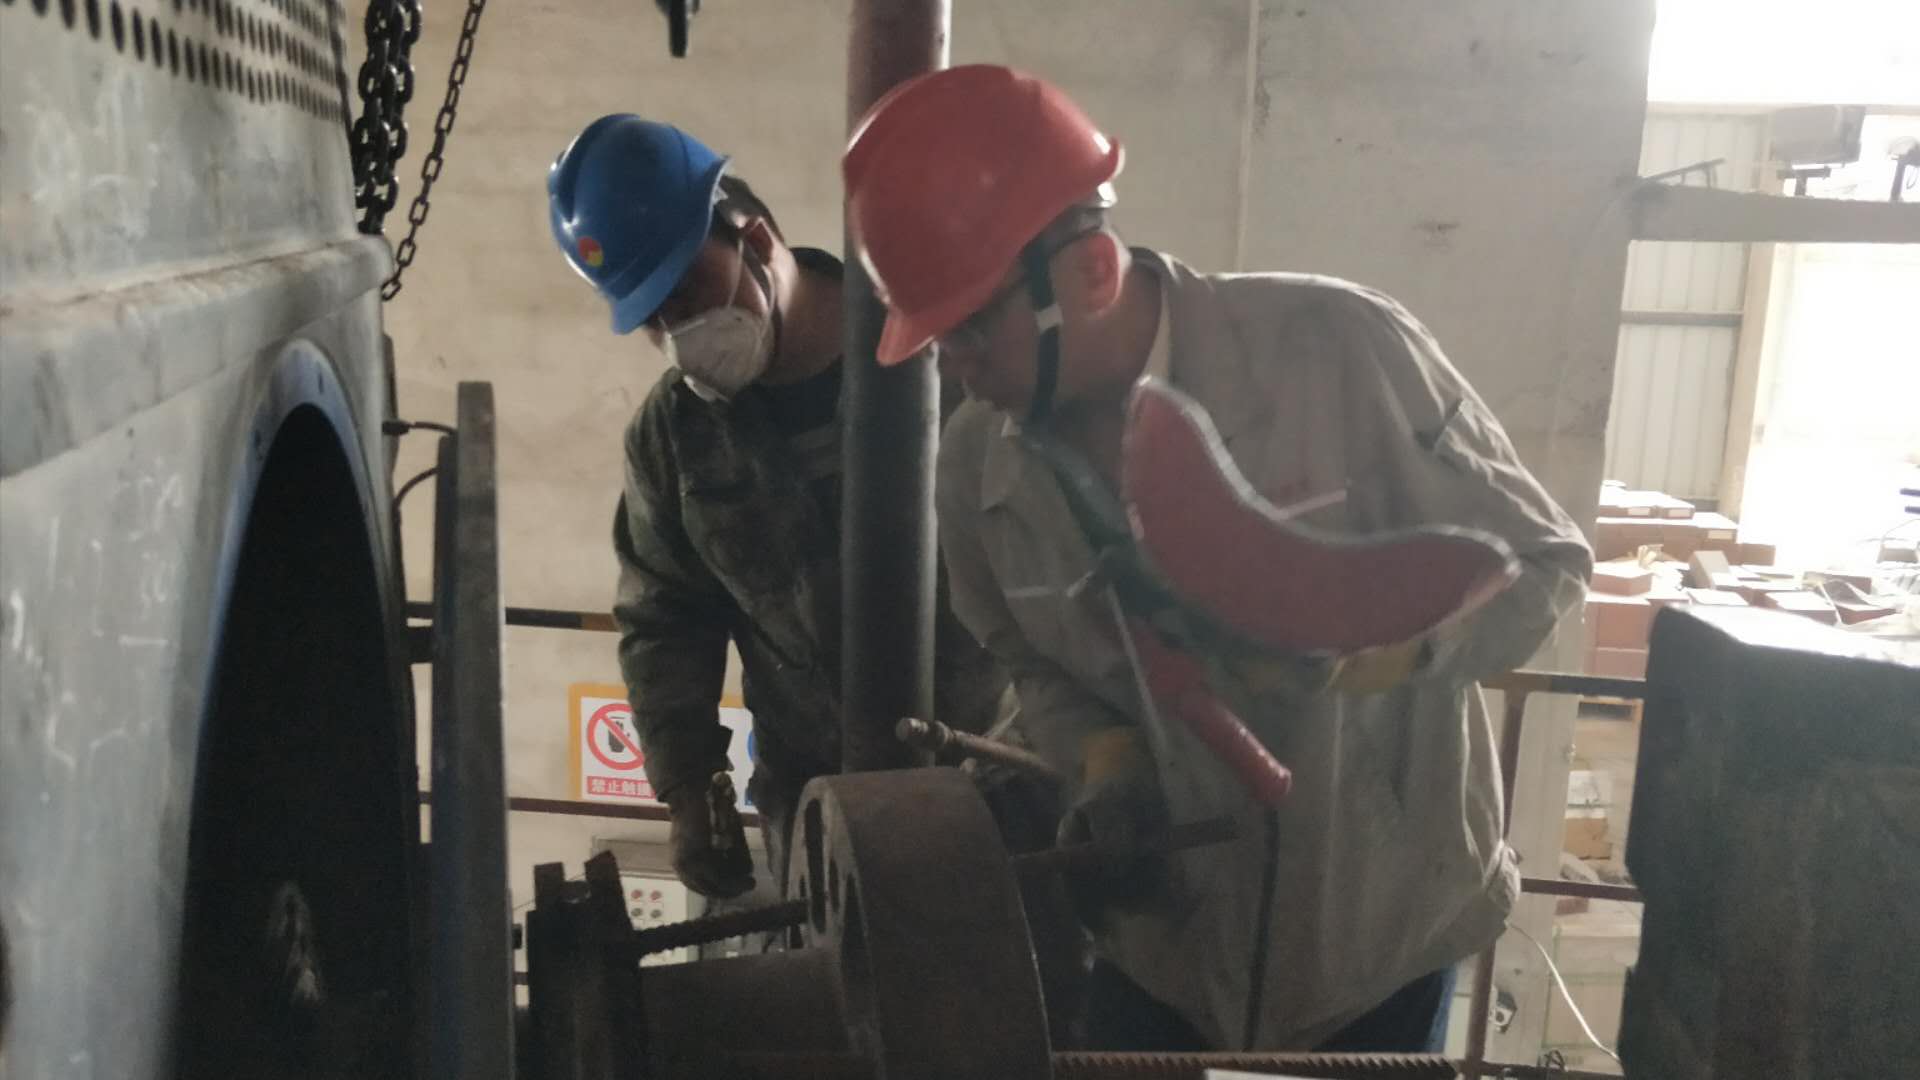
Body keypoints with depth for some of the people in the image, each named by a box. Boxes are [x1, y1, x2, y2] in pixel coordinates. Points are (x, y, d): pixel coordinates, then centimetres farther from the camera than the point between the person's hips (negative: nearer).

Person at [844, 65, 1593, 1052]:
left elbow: (1540, 561, -11)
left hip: (1381, 928, -2)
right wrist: (1103, 758, -13)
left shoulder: (1337, 349, -23)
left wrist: (1397, 639, -30)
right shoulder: (974, 462, -10)